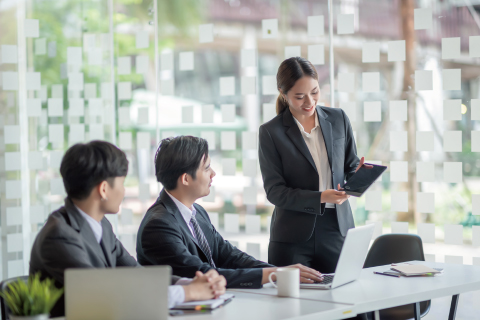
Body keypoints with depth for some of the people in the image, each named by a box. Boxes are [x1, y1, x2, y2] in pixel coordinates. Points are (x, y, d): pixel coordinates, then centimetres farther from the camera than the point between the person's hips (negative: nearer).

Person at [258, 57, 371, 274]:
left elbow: (350, 167, 14)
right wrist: (320, 198, -18)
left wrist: (358, 175, -10)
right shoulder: (271, 132, -3)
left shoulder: (338, 119, 8)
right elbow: (274, 191, -6)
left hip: (338, 231, 3)